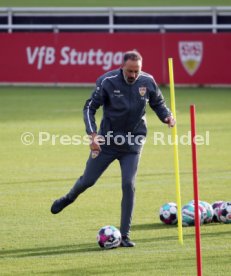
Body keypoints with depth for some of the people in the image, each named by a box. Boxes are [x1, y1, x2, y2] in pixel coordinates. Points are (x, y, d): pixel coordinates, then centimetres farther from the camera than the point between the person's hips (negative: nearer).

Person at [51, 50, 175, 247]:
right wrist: (93, 134, -22)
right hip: (107, 140, -1)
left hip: (133, 142, 1)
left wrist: (167, 117, -11)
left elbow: (158, 103, 10)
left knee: (128, 185, -11)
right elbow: (90, 107, -11)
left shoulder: (148, 82, -8)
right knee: (88, 180, 9)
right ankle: (69, 198, 46)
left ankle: (125, 235, -2)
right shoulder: (107, 82, -16)